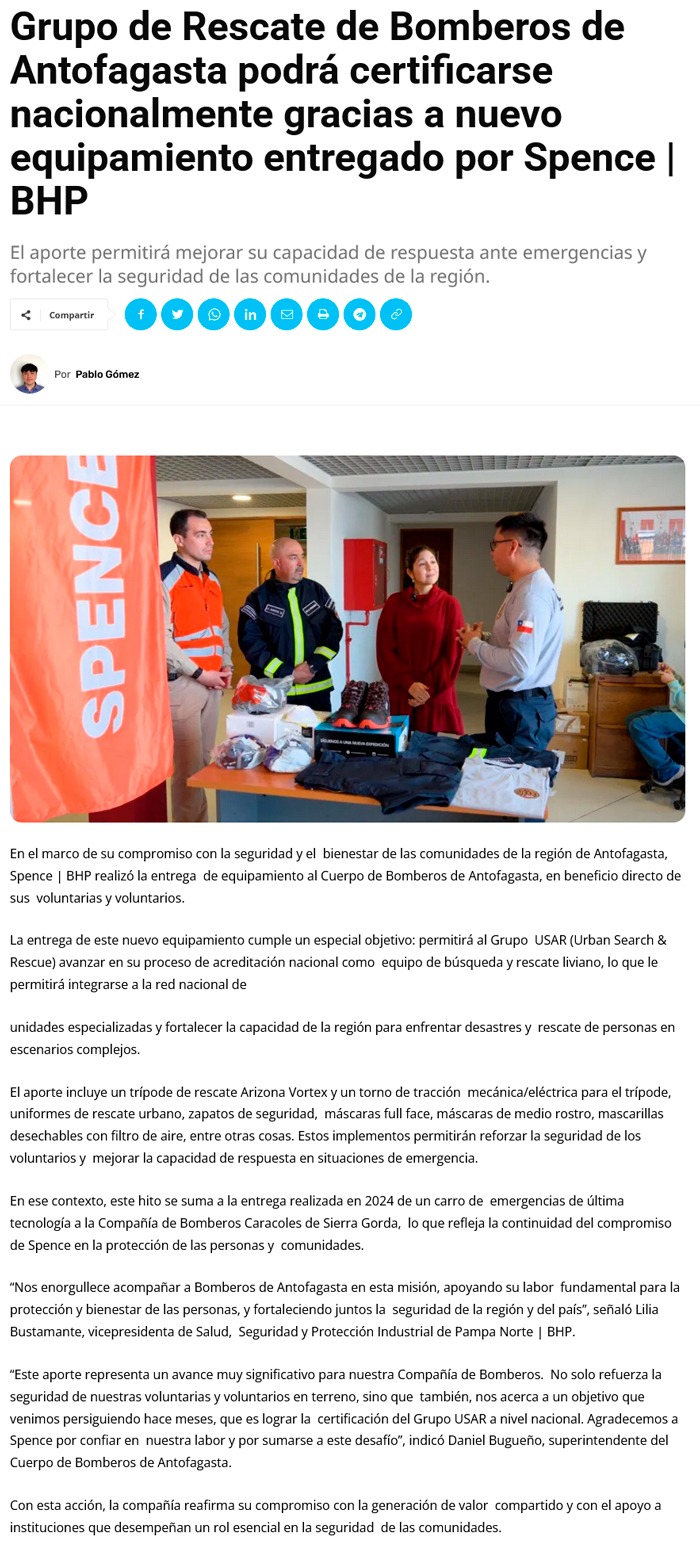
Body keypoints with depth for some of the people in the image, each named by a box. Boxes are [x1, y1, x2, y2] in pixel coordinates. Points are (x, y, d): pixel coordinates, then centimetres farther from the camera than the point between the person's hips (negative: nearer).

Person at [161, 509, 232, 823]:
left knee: (205, 762, 12)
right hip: (182, 683, -8)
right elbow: (160, 638, -17)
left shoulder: (212, 580, 15)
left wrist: (225, 665, 7)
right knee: (189, 767, -5)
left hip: (212, 683, 8)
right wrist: (199, 673, -15)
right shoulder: (164, 578, -11)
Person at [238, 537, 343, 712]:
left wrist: (314, 665, -8)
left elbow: (334, 629, 6)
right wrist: (287, 673, -13)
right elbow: (250, 642, -8)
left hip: (316, 687, 3)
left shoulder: (317, 591, 8)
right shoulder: (258, 598, -1)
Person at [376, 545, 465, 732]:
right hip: (400, 693, 1)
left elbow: (452, 654, -2)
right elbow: (386, 650, -1)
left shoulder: (449, 604, 1)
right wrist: (408, 684, -12)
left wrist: (430, 689, -10)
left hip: (437, 695, -1)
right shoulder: (394, 603, 3)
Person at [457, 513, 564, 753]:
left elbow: (520, 663, -28)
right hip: (514, 703, 10)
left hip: (520, 709, -10)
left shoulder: (531, 593, -20)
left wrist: (474, 645, -14)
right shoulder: (527, 587, 14)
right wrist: (483, 638, 5)